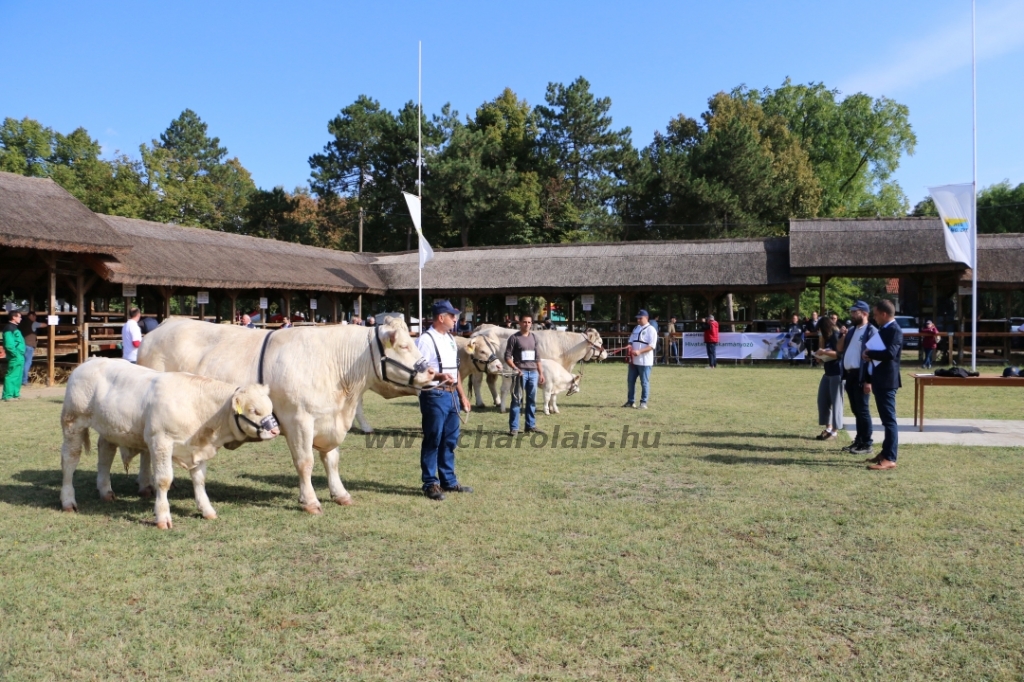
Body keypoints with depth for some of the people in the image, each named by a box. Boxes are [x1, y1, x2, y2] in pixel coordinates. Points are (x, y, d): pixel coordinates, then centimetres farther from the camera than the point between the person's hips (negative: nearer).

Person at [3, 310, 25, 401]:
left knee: (18, 376, 14)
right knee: (12, 376, -8)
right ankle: (8, 396, -7)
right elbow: (9, 344, -22)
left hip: (19, 357, 10)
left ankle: (15, 394, 21)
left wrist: (21, 355, 15)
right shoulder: (9, 328, -13)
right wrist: (16, 354, -19)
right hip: (15, 357, -10)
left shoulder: (14, 327, 18)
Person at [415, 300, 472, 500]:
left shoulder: (450, 339, 14)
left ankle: (449, 481, 24)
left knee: (450, 440, 13)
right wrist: (439, 376, -32)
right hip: (434, 395, -8)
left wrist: (462, 395, 19)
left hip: (451, 394, 8)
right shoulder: (425, 340, -12)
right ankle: (430, 484, 9)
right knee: (433, 440, -1)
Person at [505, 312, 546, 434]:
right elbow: (507, 356, -5)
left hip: (533, 373, 5)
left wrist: (541, 373, 13)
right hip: (521, 372, -5)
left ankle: (531, 426, 16)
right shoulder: (514, 338, -2)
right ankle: (514, 427, -1)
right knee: (517, 400, -4)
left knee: (532, 400, 9)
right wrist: (516, 369, -18)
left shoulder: (533, 338, 14)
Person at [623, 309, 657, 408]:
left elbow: (652, 346, -15)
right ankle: (630, 401, 20)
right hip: (633, 360, 7)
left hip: (644, 361, -7)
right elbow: (631, 341, 20)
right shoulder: (636, 328, 16)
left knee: (644, 382, -1)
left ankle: (643, 403, 6)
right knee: (630, 380, 10)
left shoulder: (651, 330, -7)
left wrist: (639, 351, -25)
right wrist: (629, 346, -4)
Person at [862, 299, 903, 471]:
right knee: (885, 419, 15)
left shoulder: (895, 331, -13)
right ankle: (885, 452, 23)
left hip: (887, 382, -10)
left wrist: (868, 353, -15)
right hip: (879, 381, 10)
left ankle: (890, 459, -9)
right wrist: (869, 380, 16)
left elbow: (890, 353, -29)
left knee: (889, 419, -9)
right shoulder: (883, 330, 16)